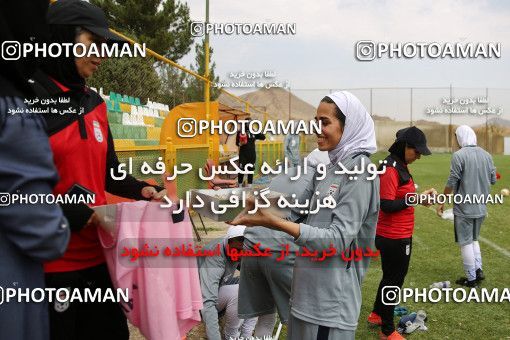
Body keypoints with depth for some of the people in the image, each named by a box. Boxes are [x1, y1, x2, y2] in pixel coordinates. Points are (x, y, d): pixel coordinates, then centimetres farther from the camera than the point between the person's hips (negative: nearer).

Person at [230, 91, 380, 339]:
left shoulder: (359, 171, -16)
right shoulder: (329, 168, 10)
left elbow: (339, 239, -23)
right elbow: (297, 213, 10)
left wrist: (275, 223, -31)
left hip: (331, 296, -8)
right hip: (307, 288, 8)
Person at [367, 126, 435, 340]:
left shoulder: (400, 166, 11)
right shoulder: (390, 169, -21)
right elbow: (387, 205, -24)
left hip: (399, 236, 10)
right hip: (394, 238, -10)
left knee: (391, 277, 24)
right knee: (394, 281, 4)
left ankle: (377, 315, 42)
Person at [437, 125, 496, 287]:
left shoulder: (459, 155, -14)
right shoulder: (486, 155, 3)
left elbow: (451, 182, -15)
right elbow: (493, 180, 8)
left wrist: (442, 202, -5)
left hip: (464, 208, -6)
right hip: (481, 207, 6)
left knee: (466, 243, 6)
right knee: (474, 239, 24)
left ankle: (471, 278, 13)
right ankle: (478, 270, 18)